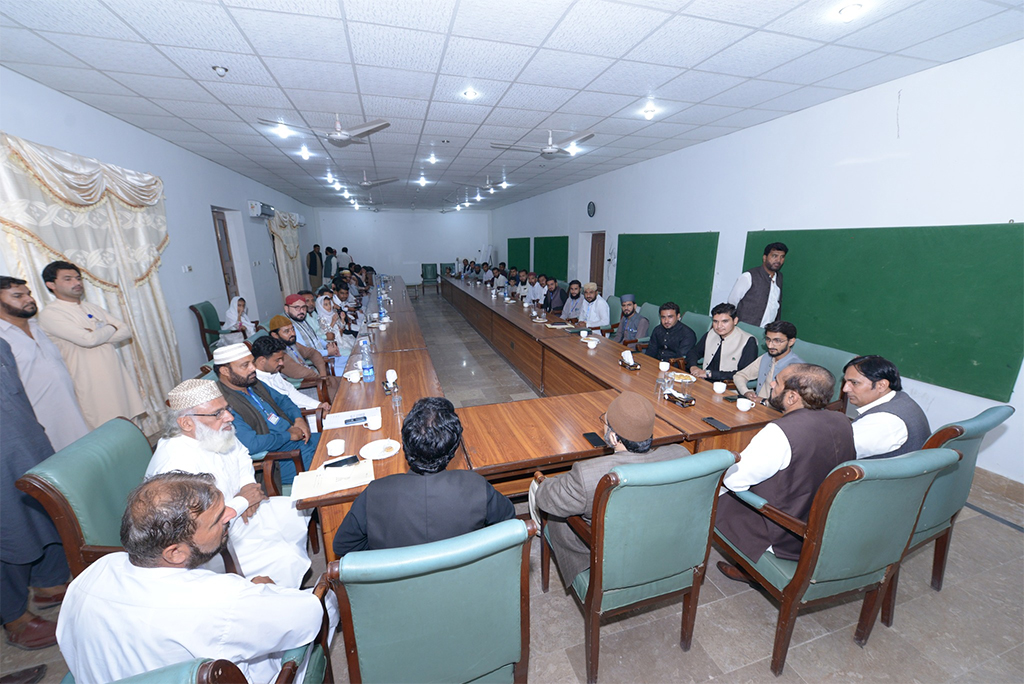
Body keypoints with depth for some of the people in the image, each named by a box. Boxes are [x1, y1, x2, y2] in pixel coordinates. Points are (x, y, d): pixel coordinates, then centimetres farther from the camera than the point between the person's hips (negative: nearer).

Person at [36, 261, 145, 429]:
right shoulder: (49, 314, -6)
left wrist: (98, 336, -10)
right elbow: (87, 339, -20)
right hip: (91, 386, -6)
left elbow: (126, 331, 6)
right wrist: (110, 328, -1)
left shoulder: (92, 308, 14)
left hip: (118, 377, 6)